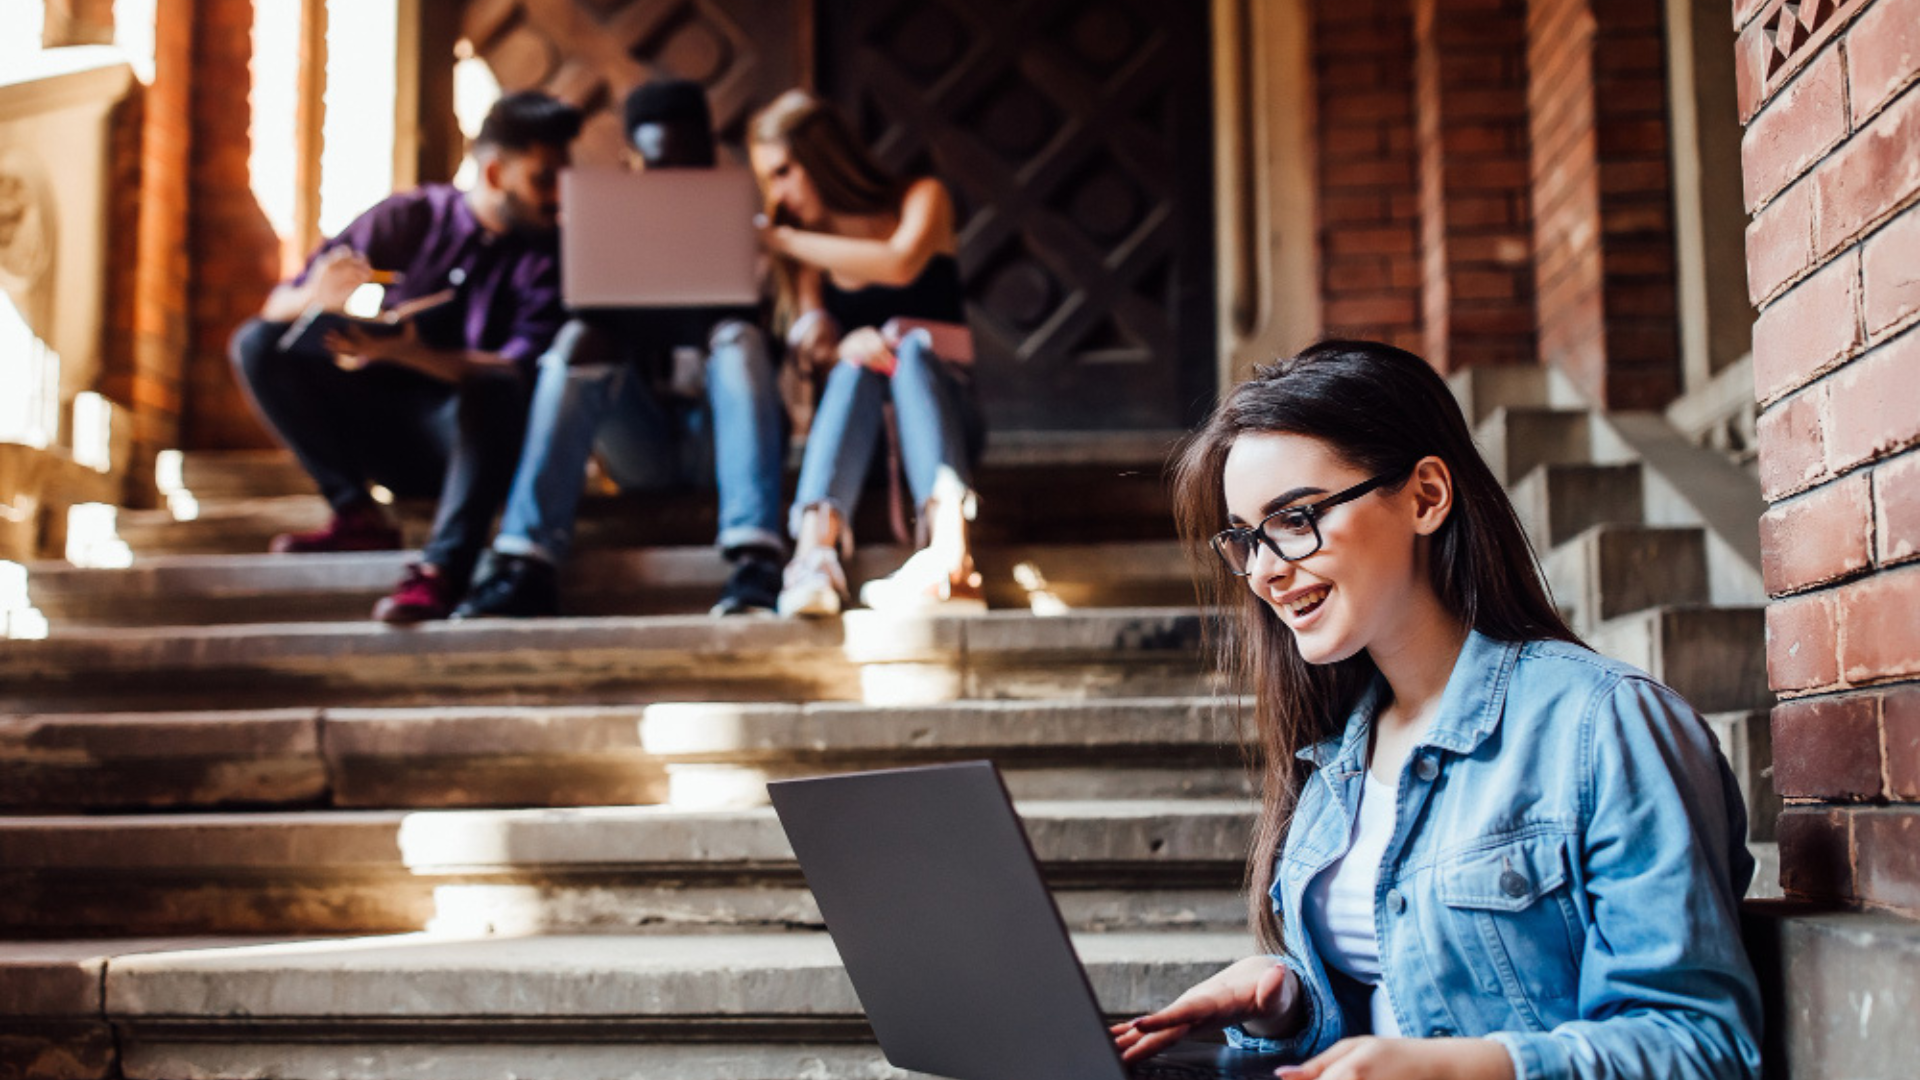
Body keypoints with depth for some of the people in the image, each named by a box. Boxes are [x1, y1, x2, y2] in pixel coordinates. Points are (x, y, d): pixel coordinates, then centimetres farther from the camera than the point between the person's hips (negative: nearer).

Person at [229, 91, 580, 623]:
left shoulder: (548, 255, -3)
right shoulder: (410, 217, 3)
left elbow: (521, 370, -18)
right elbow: (277, 307, 0)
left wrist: (410, 353, -32)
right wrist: (316, 297, -25)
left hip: (470, 438, -3)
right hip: (383, 433, 3)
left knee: (494, 389, -34)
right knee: (258, 344, -11)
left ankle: (442, 566, -45)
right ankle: (357, 515, -14)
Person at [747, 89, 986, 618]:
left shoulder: (922, 198, 8)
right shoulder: (808, 251, 15)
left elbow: (901, 264, -15)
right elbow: (815, 346, -1)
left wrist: (783, 239, -11)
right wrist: (843, 348, -26)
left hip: (943, 401, -1)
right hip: (852, 422, 1)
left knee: (912, 347, -33)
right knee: (858, 362, -31)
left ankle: (948, 550, -57)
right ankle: (815, 556, -56)